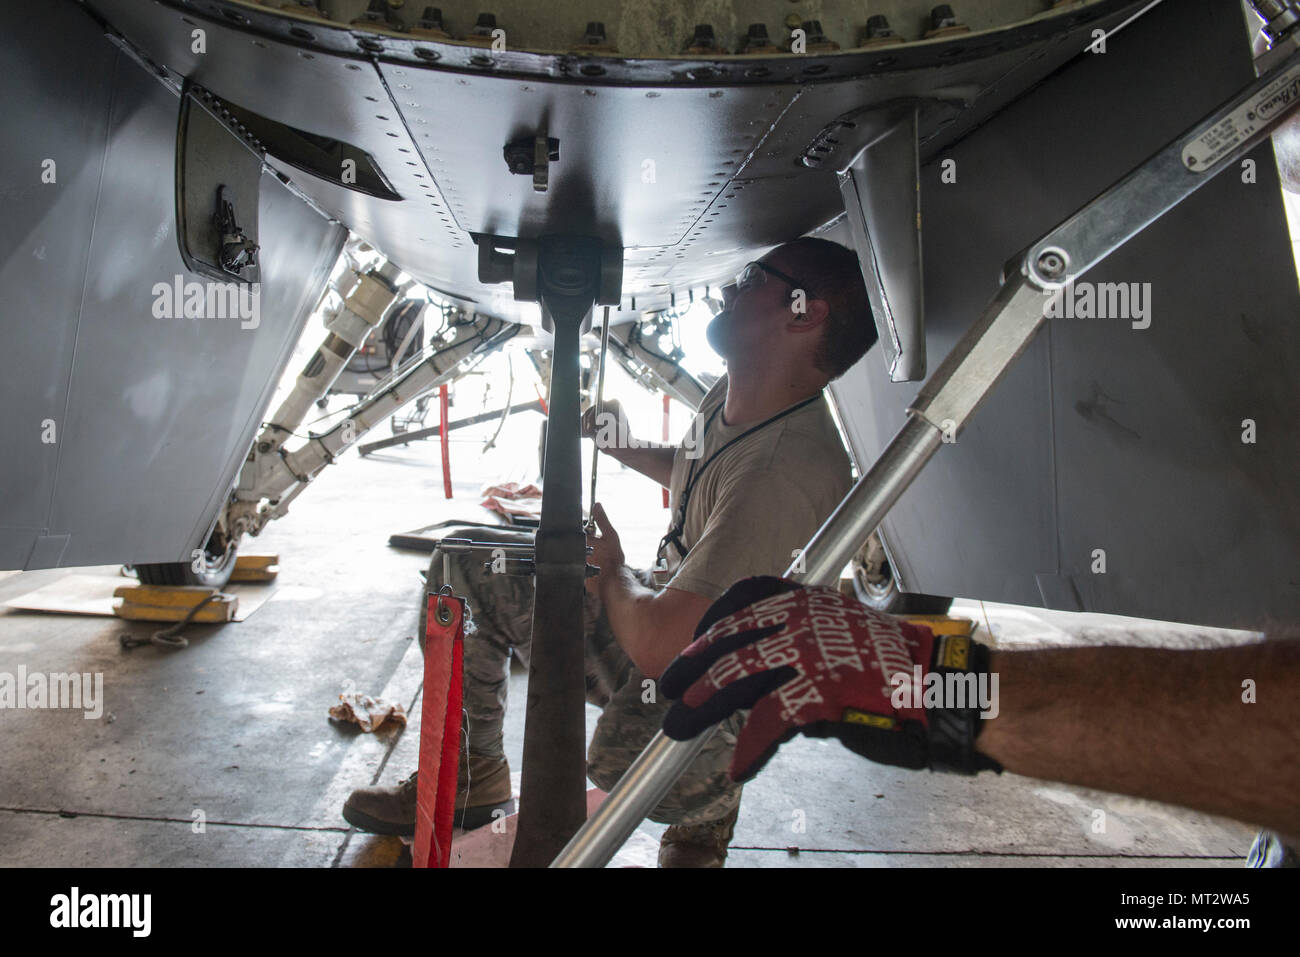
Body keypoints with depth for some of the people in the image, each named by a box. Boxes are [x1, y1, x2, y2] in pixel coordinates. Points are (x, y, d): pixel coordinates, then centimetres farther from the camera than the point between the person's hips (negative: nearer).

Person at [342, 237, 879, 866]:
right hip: (666, 599, 9)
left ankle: (708, 802, -1)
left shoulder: (788, 472, -35)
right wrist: (624, 447, 6)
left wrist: (610, 567, -16)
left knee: (630, 752, -41)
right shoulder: (735, 394, -3)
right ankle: (470, 779, 16)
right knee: (462, 562, 4)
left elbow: (658, 643, -37)